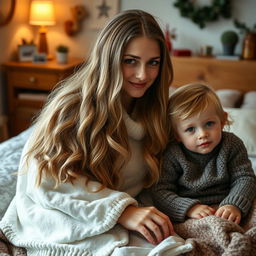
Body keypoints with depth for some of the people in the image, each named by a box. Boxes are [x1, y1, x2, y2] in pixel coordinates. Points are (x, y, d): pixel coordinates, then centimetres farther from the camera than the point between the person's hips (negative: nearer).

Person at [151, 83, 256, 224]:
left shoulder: (232, 145, 0)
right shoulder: (173, 155, -6)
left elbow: (245, 178, -2)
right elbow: (159, 191, -9)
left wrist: (234, 205, -22)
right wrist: (189, 208, -25)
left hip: (222, 209, 2)